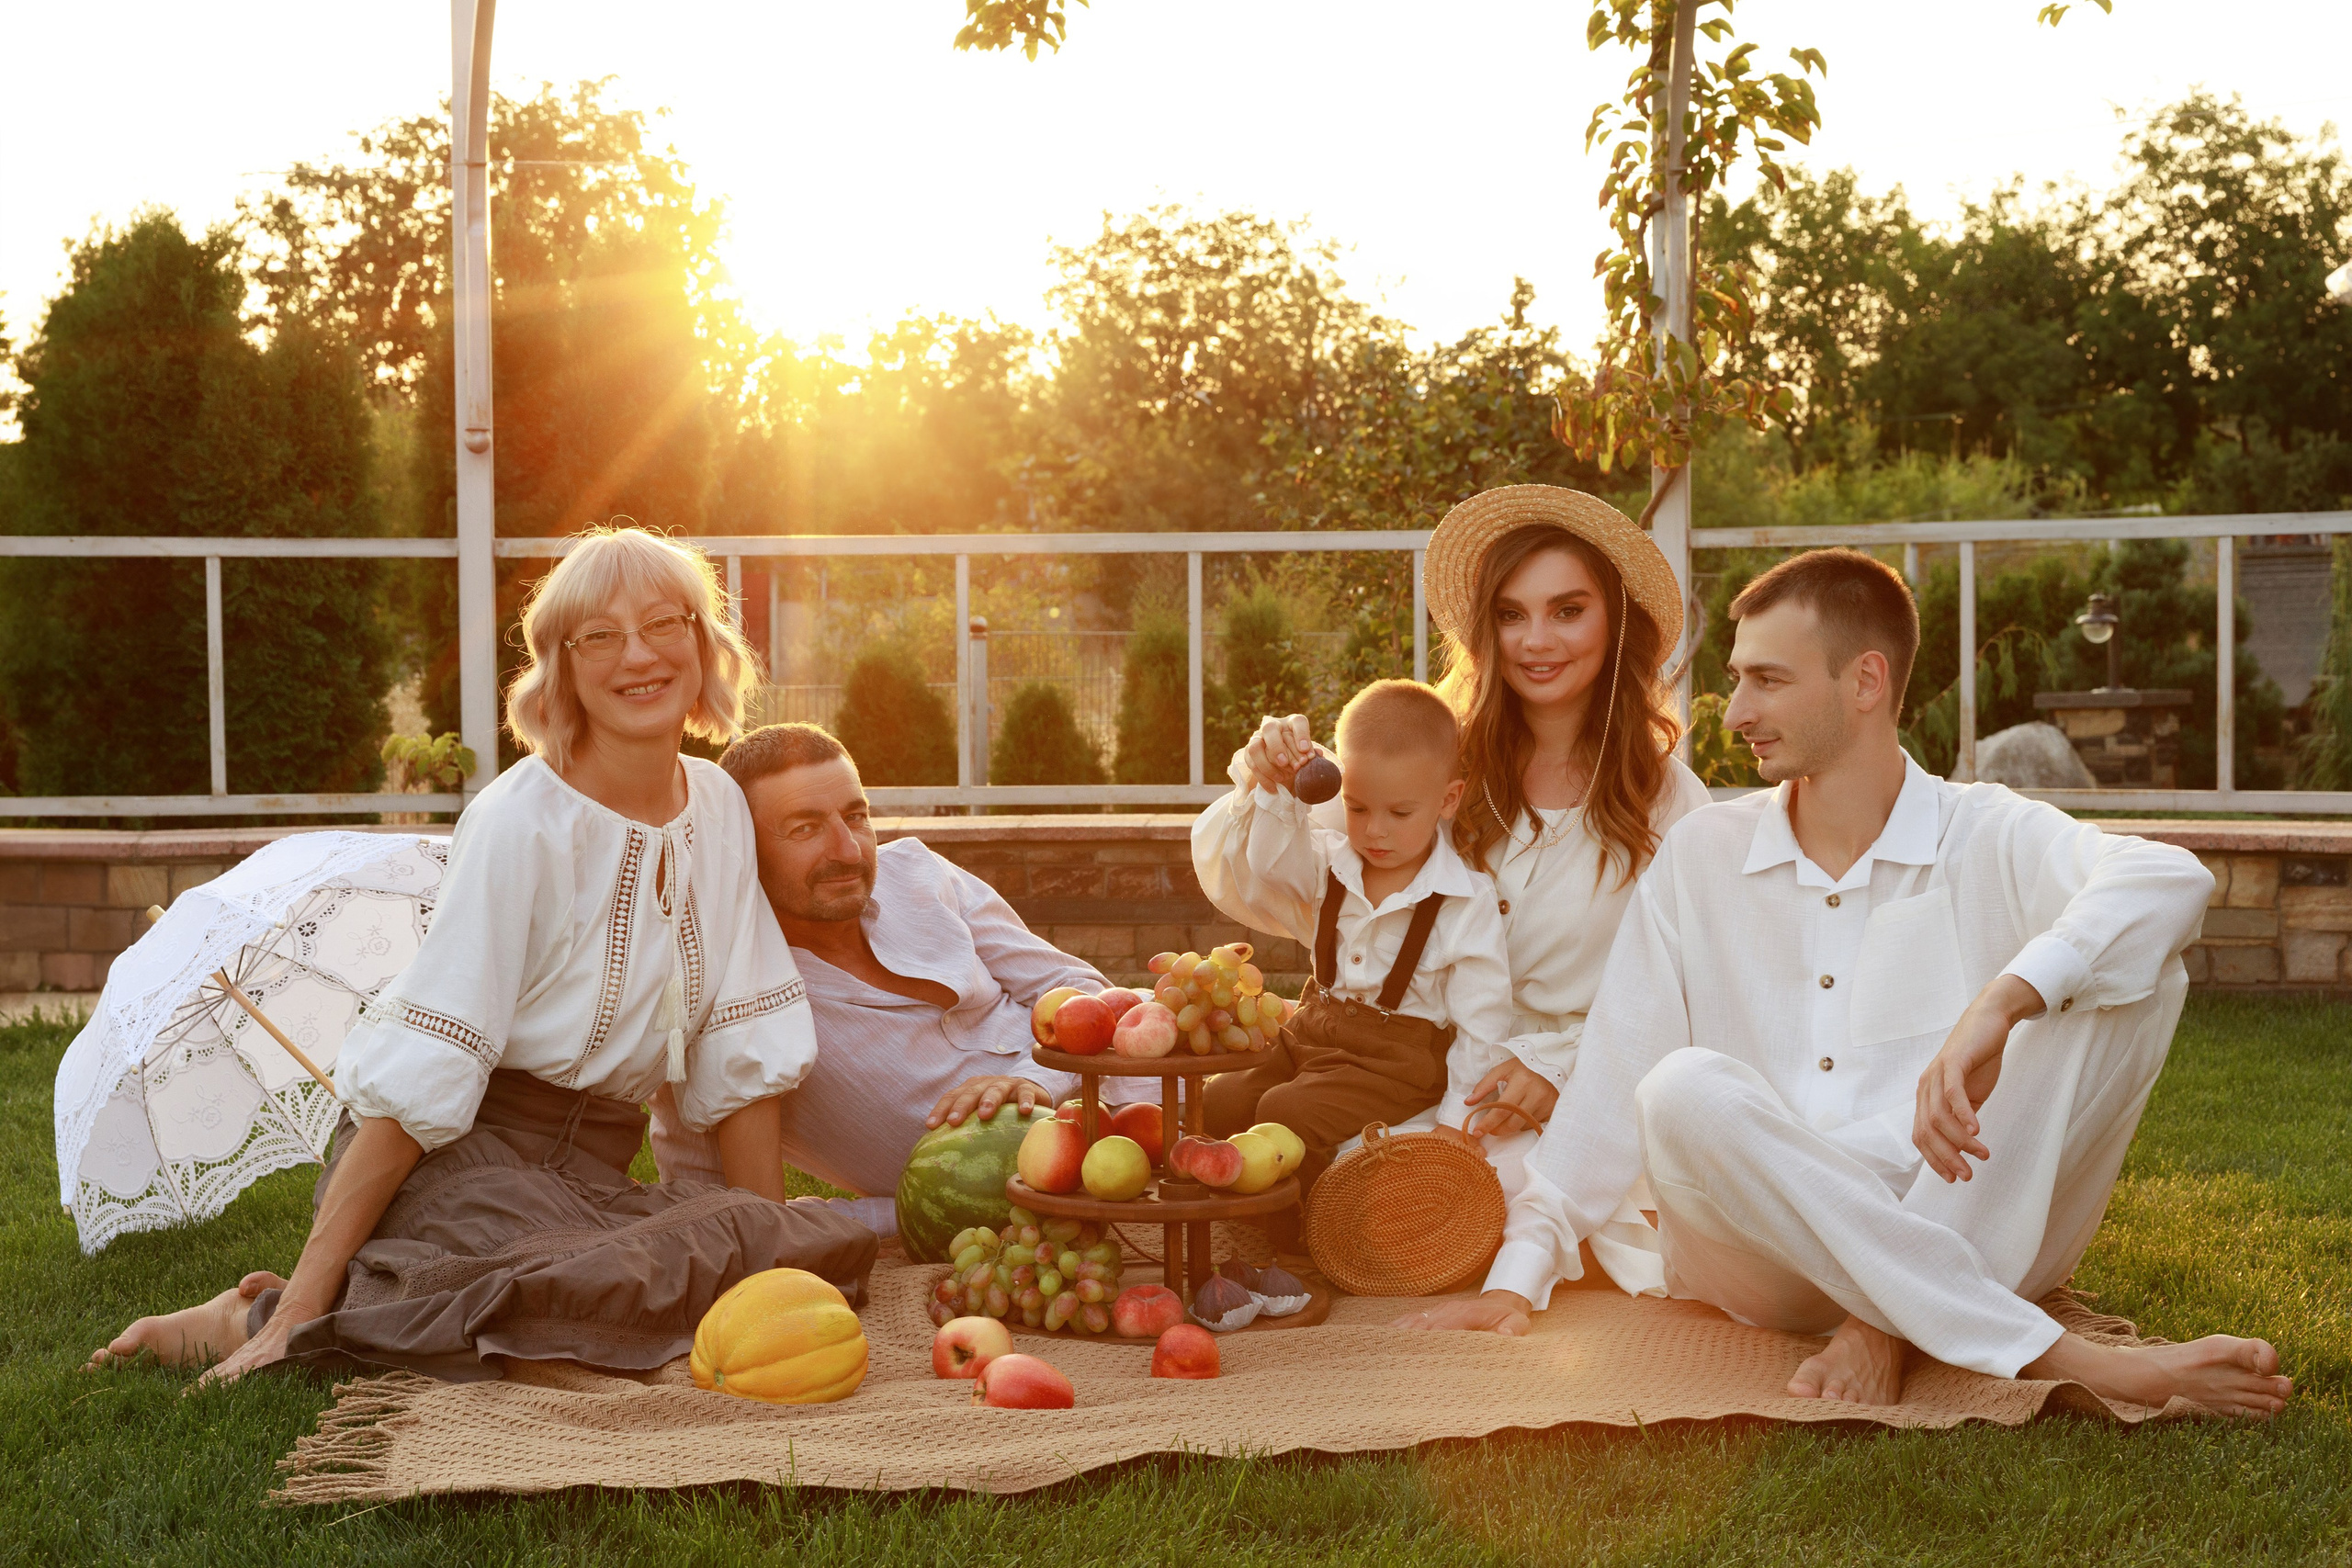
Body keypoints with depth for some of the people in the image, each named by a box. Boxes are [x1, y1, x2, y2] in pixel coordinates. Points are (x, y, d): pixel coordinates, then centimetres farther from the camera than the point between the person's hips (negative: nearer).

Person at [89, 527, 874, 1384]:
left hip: (589, 1174, 8)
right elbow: (416, 1084, -16)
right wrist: (298, 1307, -18)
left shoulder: (718, 806, 5)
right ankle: (265, 1317, -11)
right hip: (456, 1158, -8)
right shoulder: (520, 824, -14)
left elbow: (744, 1055, 8)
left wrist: (773, 1244, 2)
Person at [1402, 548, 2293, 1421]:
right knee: (1688, 1090, -30)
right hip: (1763, 1271, 1)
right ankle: (2066, 1360, -31)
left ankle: (1890, 1324, -27)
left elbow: (2170, 880, -19)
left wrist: (1999, 1006, -36)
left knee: (2141, 973, -17)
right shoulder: (1700, 856, 12)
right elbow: (1614, 1082, 10)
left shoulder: (1987, 839, 2)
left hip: (1974, 1237, -1)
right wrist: (1520, 1275, 1)